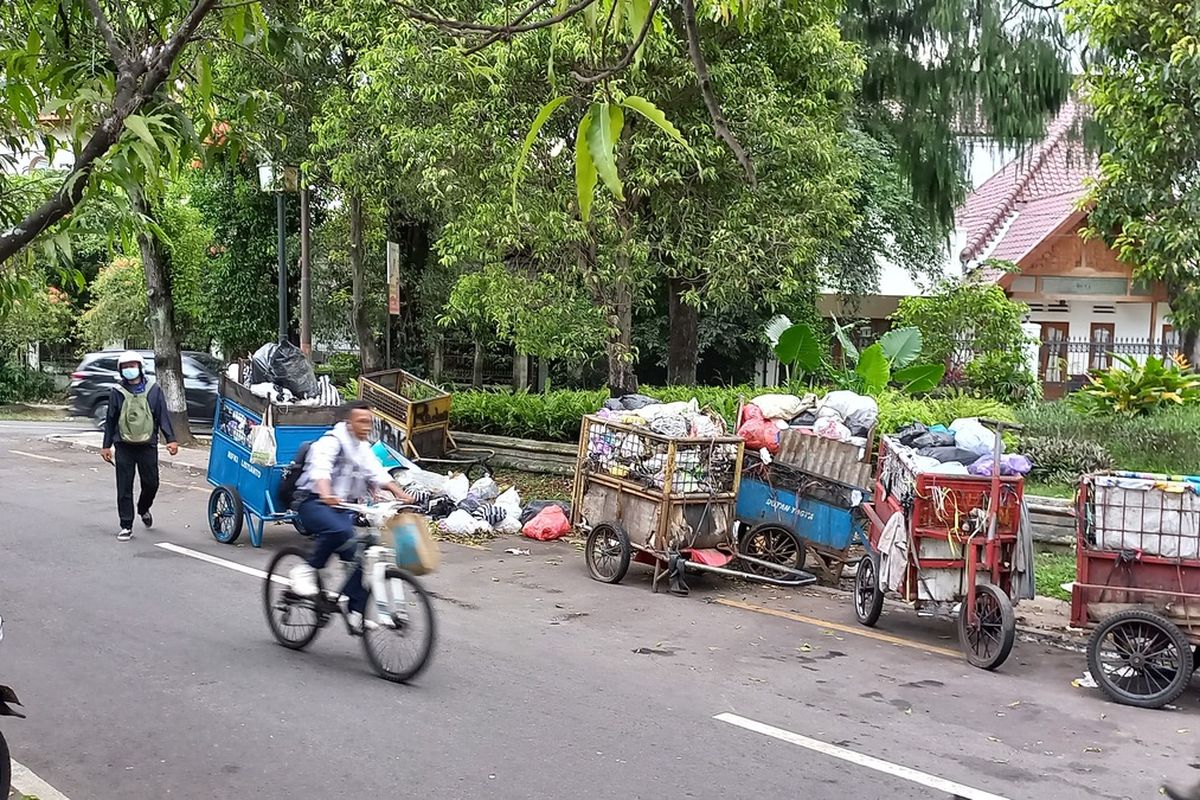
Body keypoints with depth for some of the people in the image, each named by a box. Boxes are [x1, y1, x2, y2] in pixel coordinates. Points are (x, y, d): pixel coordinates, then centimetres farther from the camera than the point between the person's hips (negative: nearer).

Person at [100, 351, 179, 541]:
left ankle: (143, 509, 37)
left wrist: (171, 439, -7)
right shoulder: (117, 392, 4)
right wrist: (106, 446, 8)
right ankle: (126, 526, 7)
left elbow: (163, 416, 3)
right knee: (124, 488, 0)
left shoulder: (153, 390, 3)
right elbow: (110, 420, 9)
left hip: (148, 445, 0)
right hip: (124, 447, 0)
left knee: (151, 483, 6)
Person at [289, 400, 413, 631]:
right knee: (340, 530, -37)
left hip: (342, 507, 8)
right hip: (314, 503, -8)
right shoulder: (332, 441, -12)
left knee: (355, 556, -6)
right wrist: (326, 495, -51)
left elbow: (378, 473, 10)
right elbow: (320, 469, -31)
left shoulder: (363, 448, 17)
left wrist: (400, 494, -8)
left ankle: (355, 612, 1)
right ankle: (306, 571, -17)